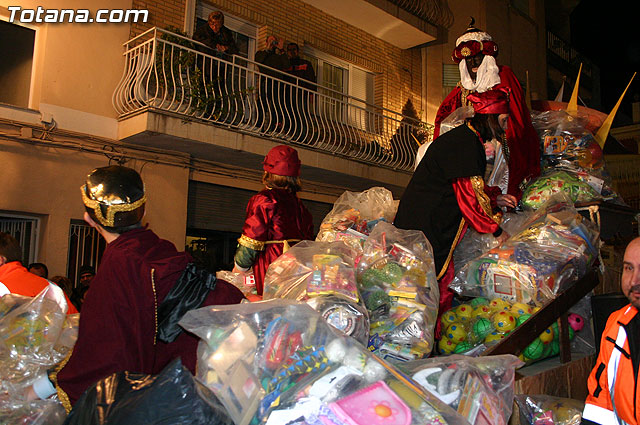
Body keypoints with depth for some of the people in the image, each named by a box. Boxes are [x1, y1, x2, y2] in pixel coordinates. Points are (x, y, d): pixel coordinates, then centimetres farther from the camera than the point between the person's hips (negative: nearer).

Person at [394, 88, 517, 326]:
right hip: (425, 223, -10)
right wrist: (496, 231, -9)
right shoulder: (465, 143, -18)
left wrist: (495, 199, 14)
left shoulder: (467, 138, 13)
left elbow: (467, 187, 24)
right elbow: (470, 195, -18)